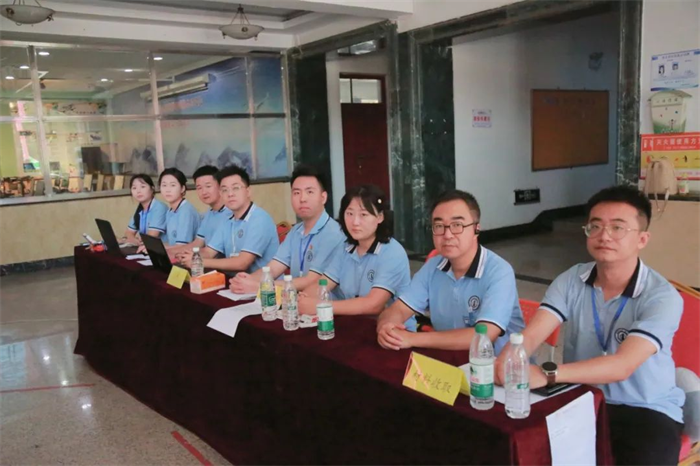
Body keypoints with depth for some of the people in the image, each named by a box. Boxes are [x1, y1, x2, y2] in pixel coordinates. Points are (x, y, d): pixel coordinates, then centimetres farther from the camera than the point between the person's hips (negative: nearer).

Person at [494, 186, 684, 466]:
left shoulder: (662, 297, -16)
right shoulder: (570, 281, -3)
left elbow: (622, 366, -29)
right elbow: (532, 334, -14)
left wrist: (547, 374, -42)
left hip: (646, 410, -2)